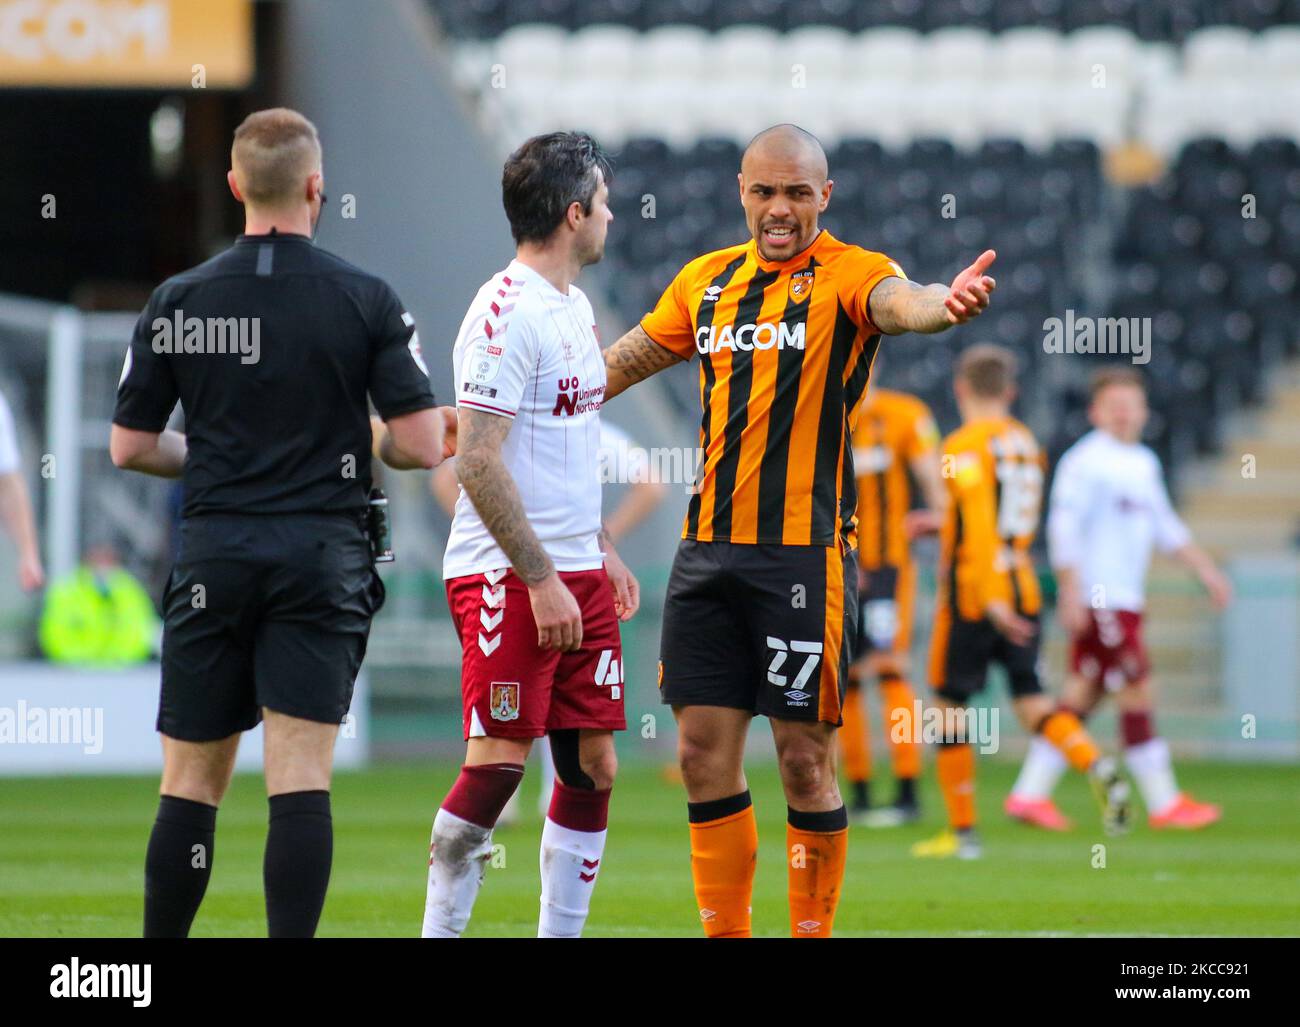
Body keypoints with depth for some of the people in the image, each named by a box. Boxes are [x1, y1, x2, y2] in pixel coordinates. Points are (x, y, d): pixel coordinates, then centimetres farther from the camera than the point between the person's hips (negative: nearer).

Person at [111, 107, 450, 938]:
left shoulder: (178, 302, 2)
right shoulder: (367, 300, -4)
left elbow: (130, 447, 7)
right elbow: (421, 443, -7)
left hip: (214, 552, 2)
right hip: (323, 556, -2)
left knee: (192, 781, 9)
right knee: (301, 780, -5)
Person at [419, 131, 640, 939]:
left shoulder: (575, 307, 16)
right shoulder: (508, 313, -14)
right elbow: (479, 463, -19)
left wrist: (603, 550, 22)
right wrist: (540, 578, -20)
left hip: (577, 576, 9)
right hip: (509, 577, -9)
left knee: (594, 764, 6)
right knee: (500, 758, -10)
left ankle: (561, 934, 11)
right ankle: (440, 931, -1)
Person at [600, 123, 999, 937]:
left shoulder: (847, 274, -5)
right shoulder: (707, 280, 12)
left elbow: (897, 301, -28)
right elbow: (626, 360, 25)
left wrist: (943, 304, -51)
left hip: (804, 553, -5)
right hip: (708, 552, 5)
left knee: (805, 762, -2)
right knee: (705, 754, 5)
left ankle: (812, 933, 9)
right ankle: (726, 933, 15)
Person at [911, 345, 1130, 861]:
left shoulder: (964, 447, -11)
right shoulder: (1026, 443, 12)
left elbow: (980, 524, -21)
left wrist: (991, 599, -26)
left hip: (972, 592, -6)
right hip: (1024, 590, 6)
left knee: (950, 703, 5)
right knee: (1030, 697, 6)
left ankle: (963, 831, 7)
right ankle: (1098, 768, -20)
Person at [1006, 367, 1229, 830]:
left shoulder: (1145, 464, 17)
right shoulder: (1085, 461, -10)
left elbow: (1165, 526, 28)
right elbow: (1064, 528, -15)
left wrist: (1205, 569, 25)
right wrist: (1071, 592, -21)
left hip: (1124, 599, 9)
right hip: (1097, 599, -9)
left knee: (1082, 696, 8)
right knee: (1137, 693, -7)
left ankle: (1030, 793, 10)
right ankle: (1164, 802, -3)